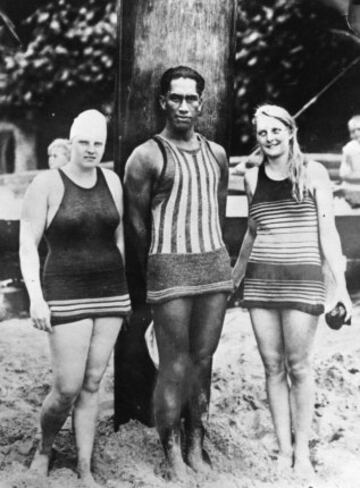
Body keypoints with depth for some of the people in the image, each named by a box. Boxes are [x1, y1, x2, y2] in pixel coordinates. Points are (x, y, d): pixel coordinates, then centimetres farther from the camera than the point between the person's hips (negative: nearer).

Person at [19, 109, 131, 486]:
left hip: (111, 292, 4)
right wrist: (35, 297, -16)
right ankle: (44, 449, 26)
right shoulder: (47, 183, -7)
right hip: (67, 295, -4)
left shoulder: (111, 180, 6)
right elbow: (27, 245, -7)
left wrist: (124, 290, 14)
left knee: (92, 384, 8)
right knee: (68, 388, -4)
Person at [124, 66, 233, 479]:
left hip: (215, 264, 5)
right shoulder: (147, 157, -4)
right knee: (175, 368, -3)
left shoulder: (216, 154, 13)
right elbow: (137, 223, -1)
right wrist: (153, 272, 5)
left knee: (202, 361, 9)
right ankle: (173, 455, 11)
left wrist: (213, 255, 17)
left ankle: (196, 446, 21)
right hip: (170, 267, -5)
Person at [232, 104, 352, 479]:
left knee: (298, 367, 1)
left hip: (302, 279, -3)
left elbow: (327, 231, -1)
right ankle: (283, 449, 16)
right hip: (260, 280, 3)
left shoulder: (313, 173, 0)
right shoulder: (252, 178, 9)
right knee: (272, 366, 6)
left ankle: (302, 452, 14)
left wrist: (340, 285, -7)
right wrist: (234, 276, 24)